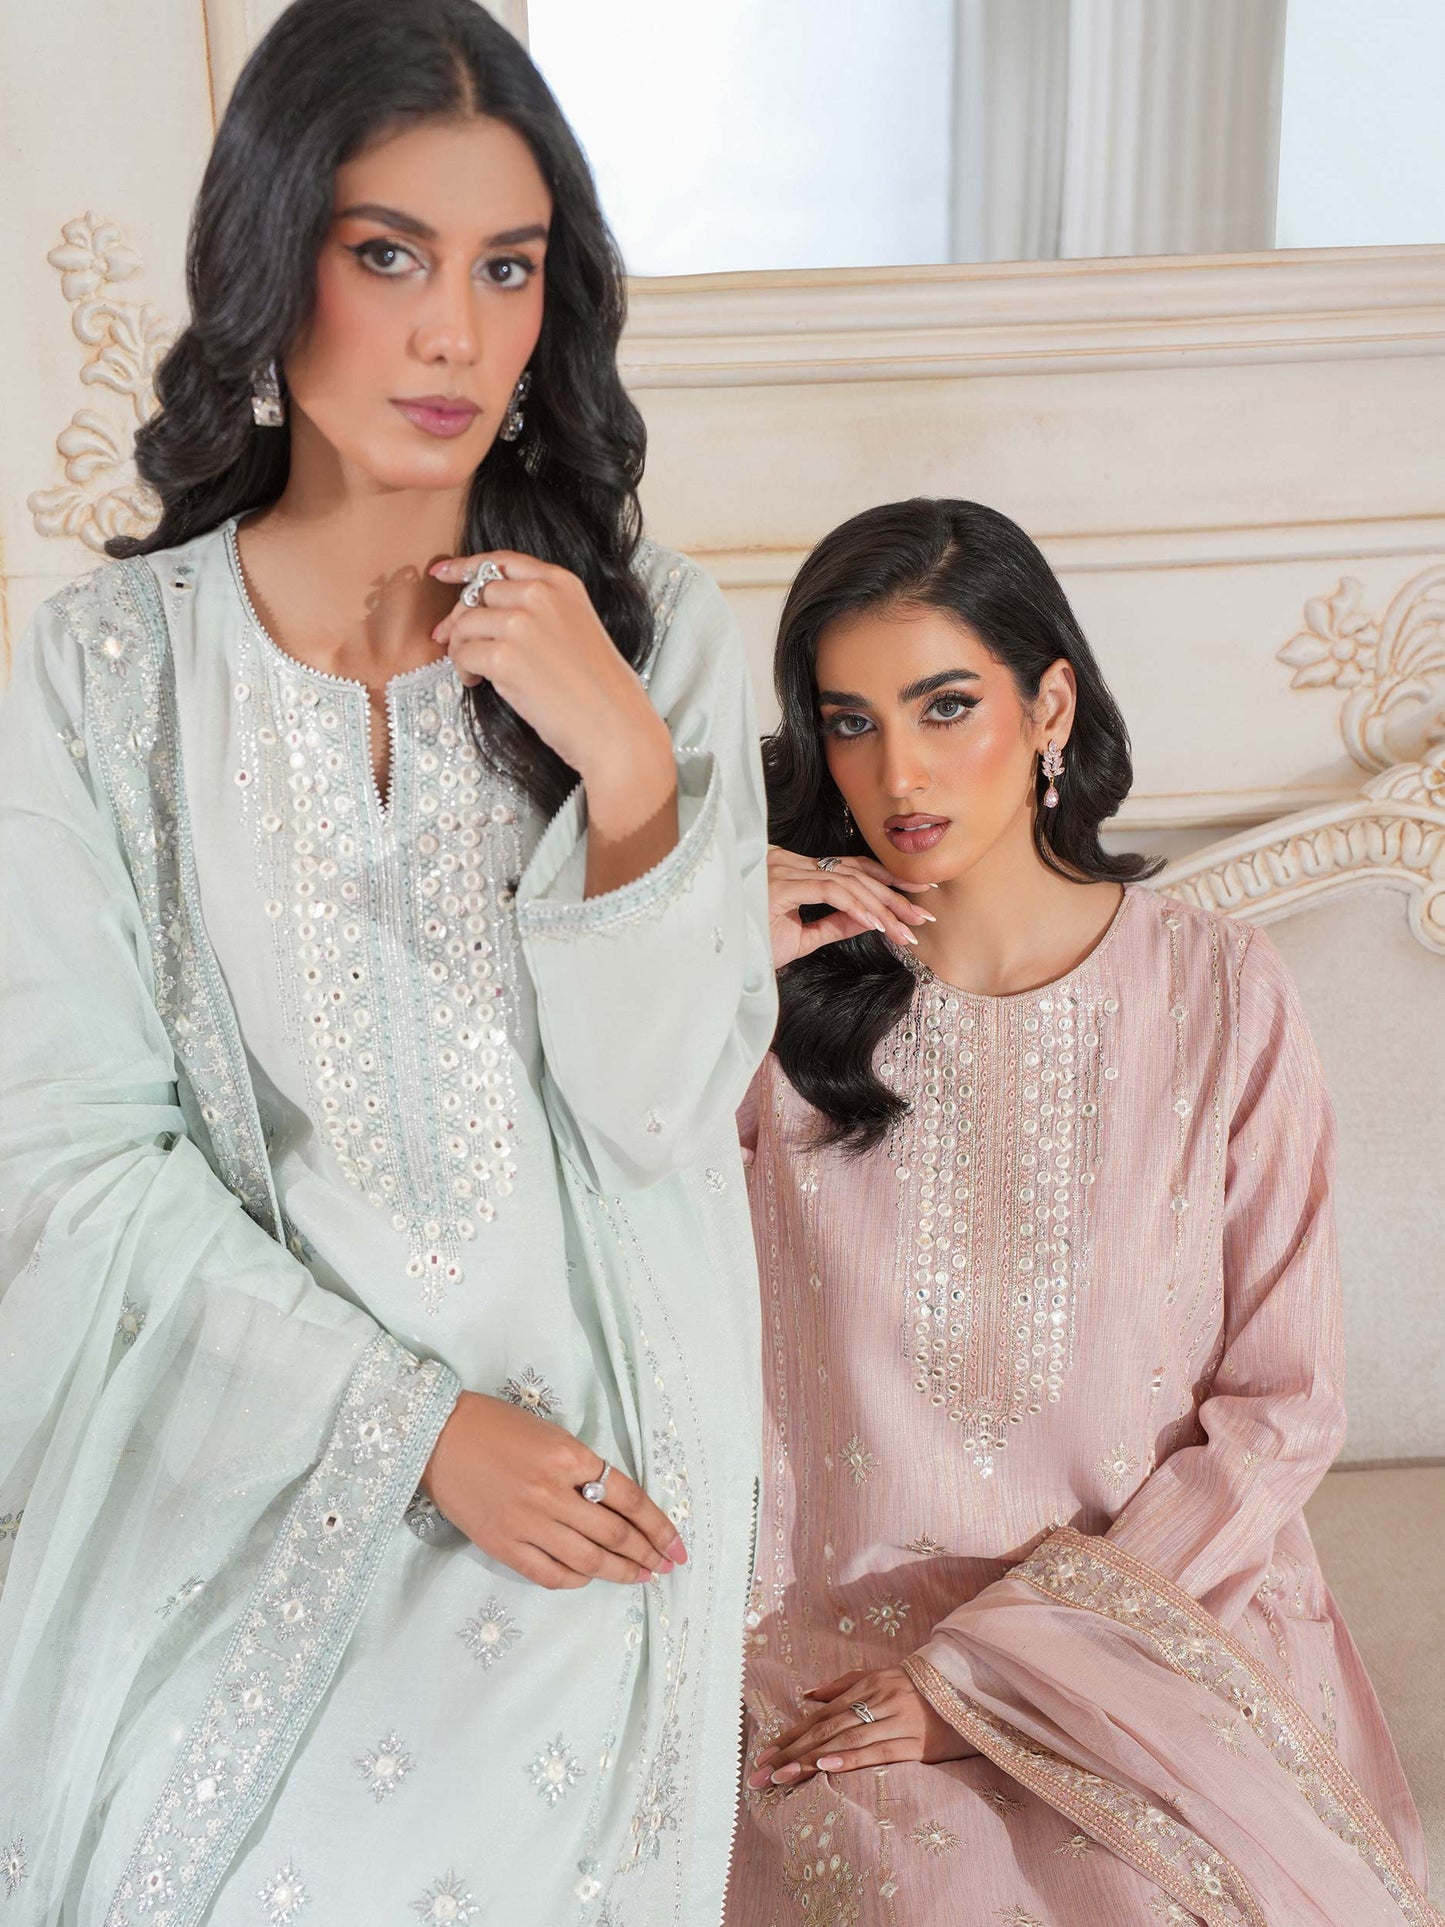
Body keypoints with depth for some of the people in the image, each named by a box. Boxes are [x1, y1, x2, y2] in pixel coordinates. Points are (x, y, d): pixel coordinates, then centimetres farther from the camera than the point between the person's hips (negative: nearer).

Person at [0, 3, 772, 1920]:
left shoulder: (651, 629, -4)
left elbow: (667, 1107, -7)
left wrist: (625, 759, -21)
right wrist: (411, 1422, -13)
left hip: (588, 1450, 0)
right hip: (235, 1420, 1)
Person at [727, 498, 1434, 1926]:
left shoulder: (1220, 994, -3)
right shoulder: (792, 1003, -1)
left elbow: (1283, 1406, -3)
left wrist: (995, 1660, -9)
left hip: (1167, 1611, 1)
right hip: (853, 1634, 0)